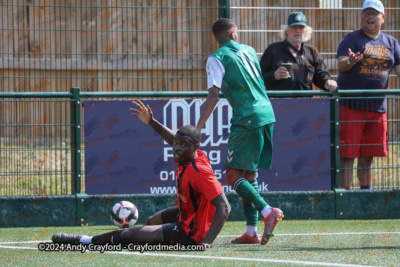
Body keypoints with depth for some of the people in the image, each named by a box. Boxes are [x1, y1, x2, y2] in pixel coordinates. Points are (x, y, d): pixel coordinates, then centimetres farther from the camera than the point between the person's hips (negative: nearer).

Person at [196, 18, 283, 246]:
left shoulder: (217, 59, -5)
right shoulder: (249, 51, 15)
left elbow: (213, 97, -13)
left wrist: (197, 128, -13)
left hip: (247, 120, -7)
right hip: (266, 114, 7)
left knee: (234, 175, -5)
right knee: (249, 174, 13)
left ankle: (268, 211, -25)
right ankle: (252, 231, 9)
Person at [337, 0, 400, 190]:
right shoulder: (352, 39, 0)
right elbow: (340, 64, -14)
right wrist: (350, 61, -36)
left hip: (377, 107, 4)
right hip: (350, 105, -4)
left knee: (368, 156, 10)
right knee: (347, 154, -7)